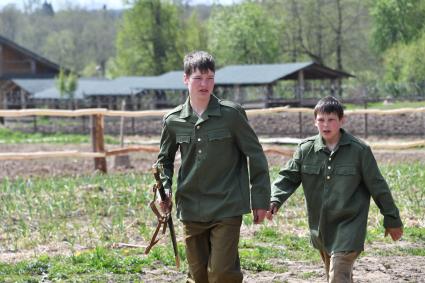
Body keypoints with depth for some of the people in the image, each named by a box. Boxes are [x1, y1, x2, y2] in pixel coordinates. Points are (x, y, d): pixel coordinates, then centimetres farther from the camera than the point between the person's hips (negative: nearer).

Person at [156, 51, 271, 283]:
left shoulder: (231, 114, -7)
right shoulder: (173, 120, 2)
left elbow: (255, 156, -1)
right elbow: (165, 159, 18)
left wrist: (260, 199, -2)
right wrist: (164, 188, 0)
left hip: (227, 209, -4)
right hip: (191, 210, 4)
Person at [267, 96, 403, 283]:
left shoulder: (359, 150, -8)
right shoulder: (306, 149, -1)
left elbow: (378, 187, -1)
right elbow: (288, 178, 2)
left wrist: (392, 220, 5)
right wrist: (274, 201, -18)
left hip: (349, 227, -5)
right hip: (320, 228, 5)